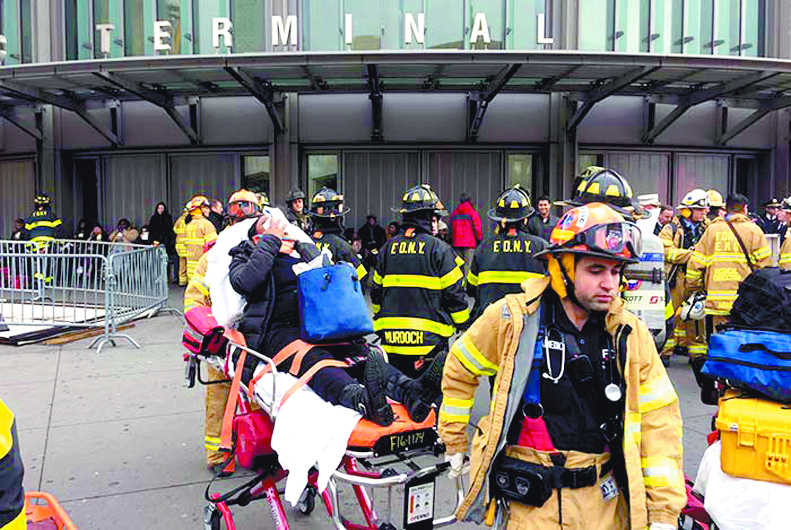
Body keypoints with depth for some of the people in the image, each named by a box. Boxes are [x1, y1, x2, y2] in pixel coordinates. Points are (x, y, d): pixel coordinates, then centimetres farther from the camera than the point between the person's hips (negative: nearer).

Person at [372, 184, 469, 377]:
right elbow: (454, 293, -6)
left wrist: (381, 323, 28)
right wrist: (462, 323, 10)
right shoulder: (439, 249, -8)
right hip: (428, 338, -4)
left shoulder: (388, 248, 7)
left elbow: (376, 291, 14)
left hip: (391, 339, 5)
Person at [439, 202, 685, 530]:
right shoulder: (511, 319, -10)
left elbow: (658, 420, -1)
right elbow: (460, 369, 4)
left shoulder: (631, 334, -3)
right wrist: (454, 441, 11)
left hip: (605, 503, 3)